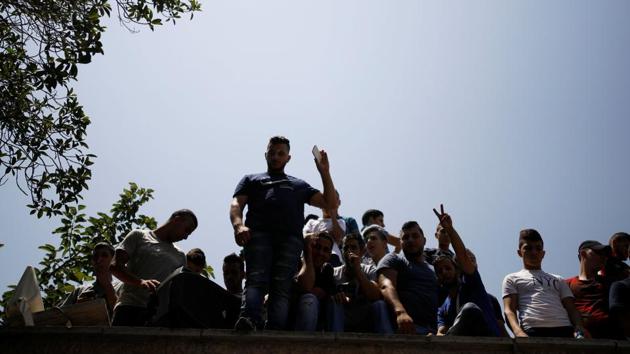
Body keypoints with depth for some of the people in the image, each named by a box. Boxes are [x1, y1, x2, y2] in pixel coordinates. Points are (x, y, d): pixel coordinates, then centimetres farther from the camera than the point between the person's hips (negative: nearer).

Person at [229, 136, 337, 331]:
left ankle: (275, 331, -30)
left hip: (290, 238, 1)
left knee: (282, 286, -17)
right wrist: (238, 225, -9)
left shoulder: (299, 185, 36)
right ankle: (248, 320, -42)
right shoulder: (251, 180, 32)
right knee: (256, 279, -23)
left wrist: (324, 172, 20)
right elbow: (236, 204, 14)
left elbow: (330, 204, 28)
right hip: (258, 234, -1)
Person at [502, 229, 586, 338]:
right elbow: (509, 310, 8)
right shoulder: (512, 279, 24)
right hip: (533, 331, -3)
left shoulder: (558, 280, 34)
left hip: (564, 330, 3)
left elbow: (571, 309, 21)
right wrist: (518, 332, -16)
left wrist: (579, 329, -5)